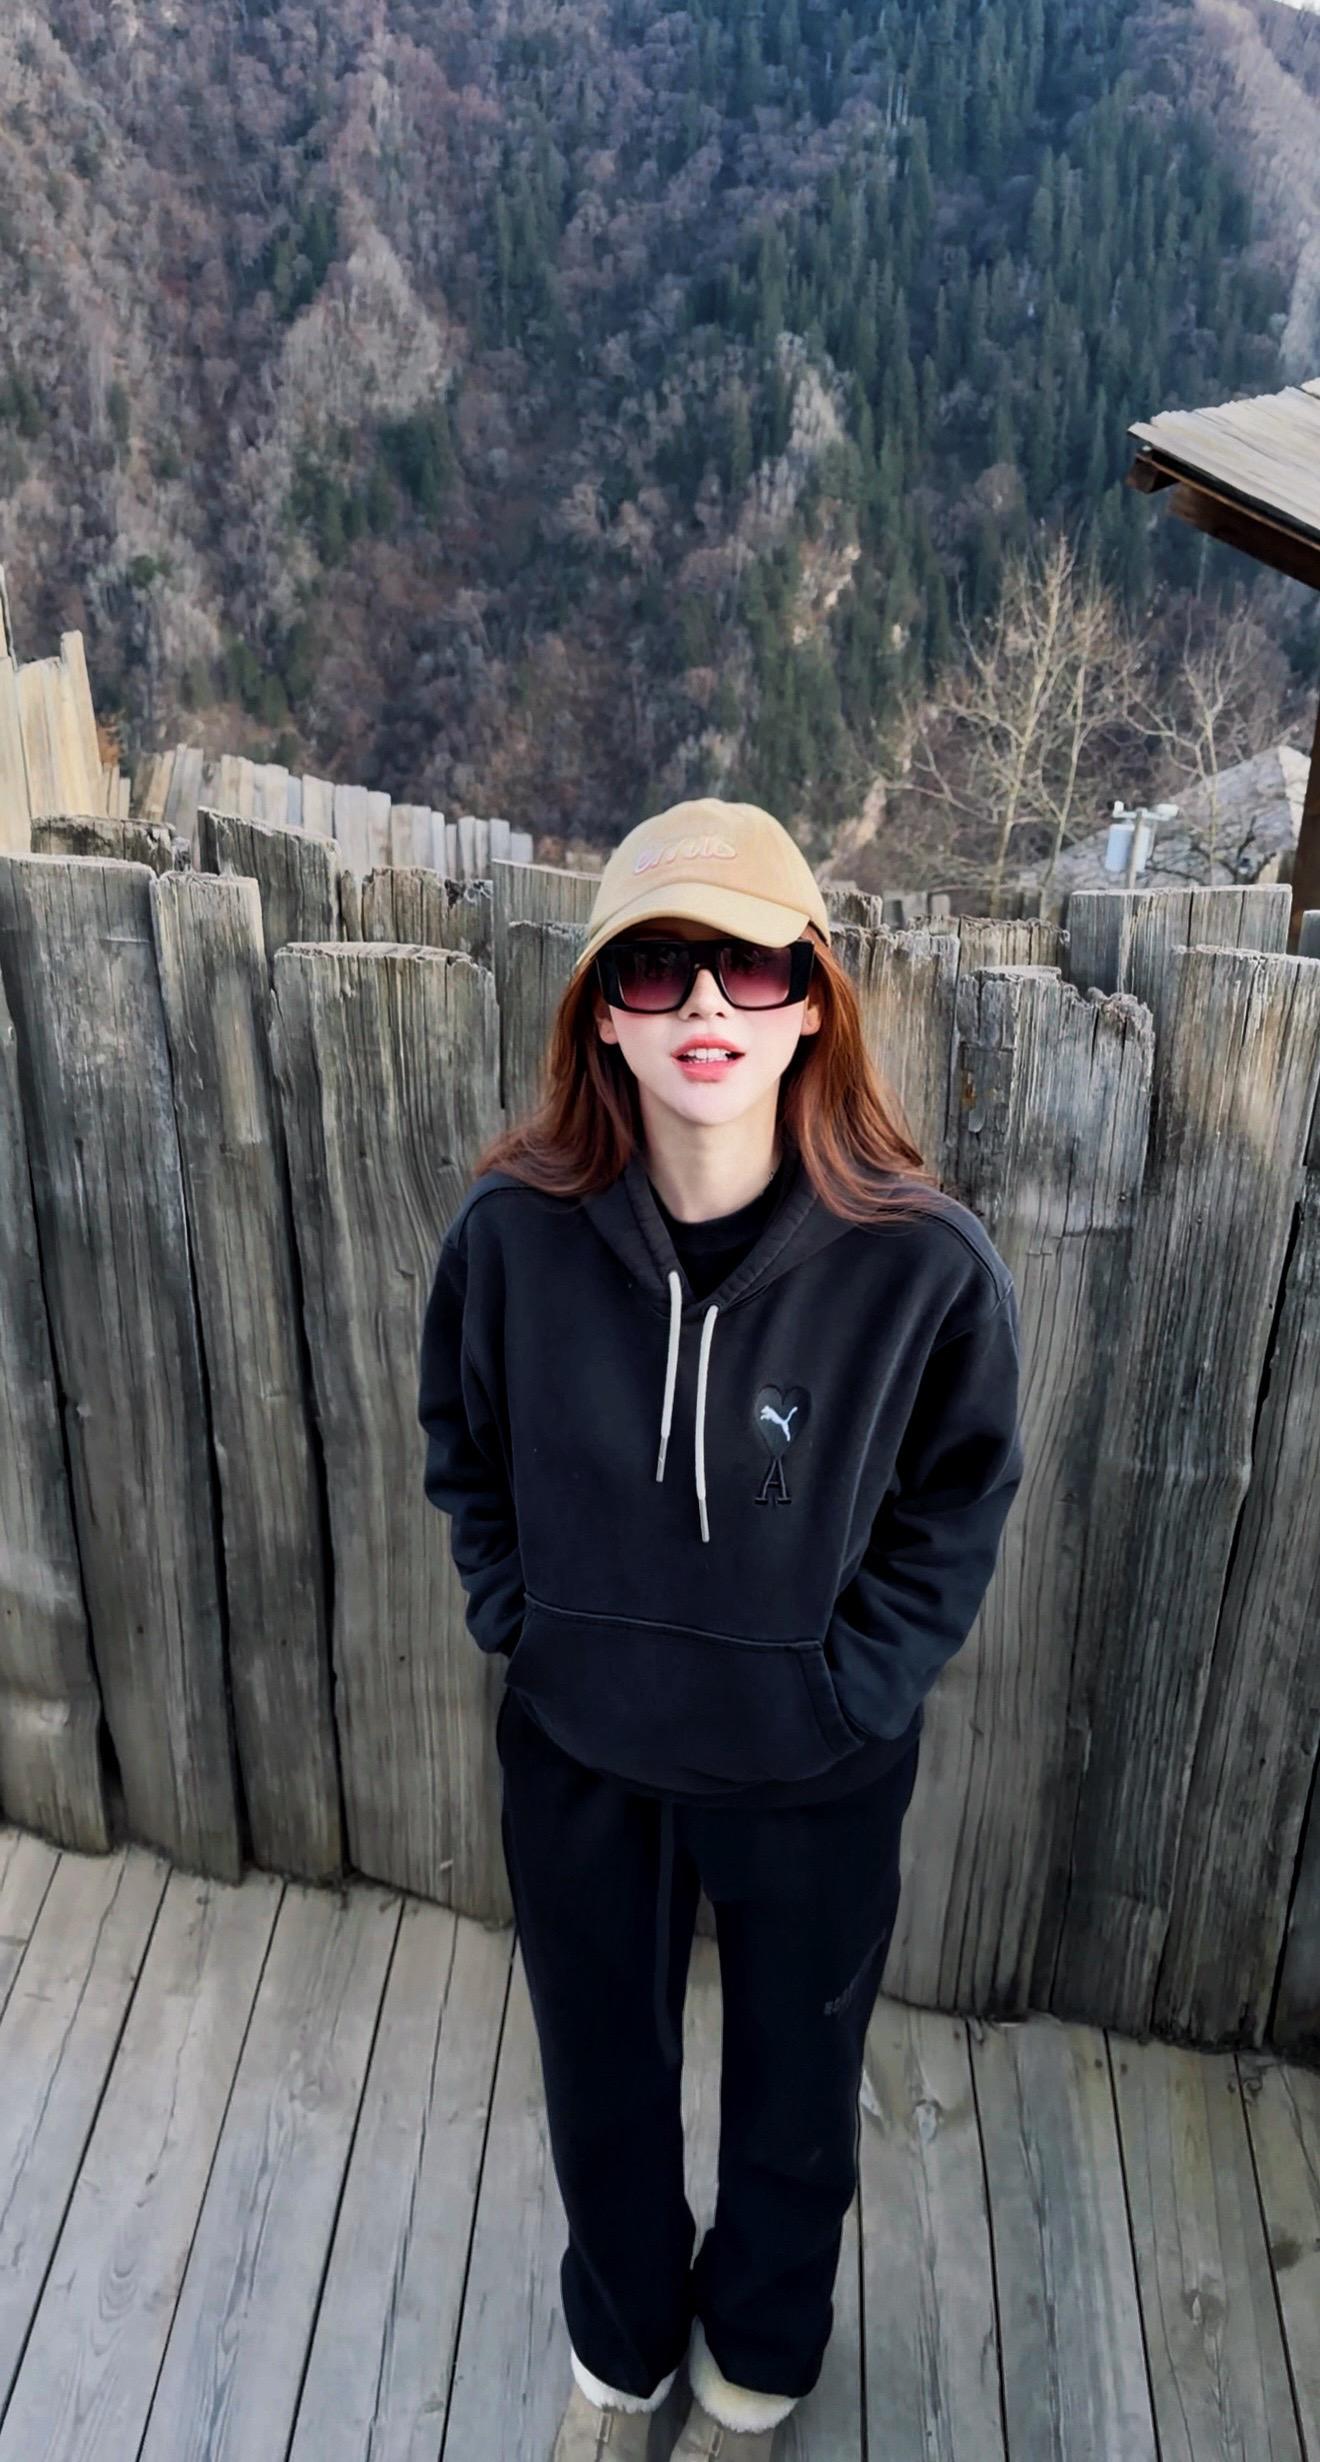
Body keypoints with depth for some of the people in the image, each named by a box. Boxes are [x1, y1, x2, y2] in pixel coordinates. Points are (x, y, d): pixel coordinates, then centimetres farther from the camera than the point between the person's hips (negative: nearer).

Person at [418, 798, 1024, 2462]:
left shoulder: (923, 1261, -24)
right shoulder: (516, 1229, -19)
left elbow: (959, 1501, -7)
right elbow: (461, 1442, 1)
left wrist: (849, 1688, -11)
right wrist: (519, 1623, -4)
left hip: (813, 1779, -1)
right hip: (575, 1756, 2)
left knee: (793, 2093, 25)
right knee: (599, 2077, 26)